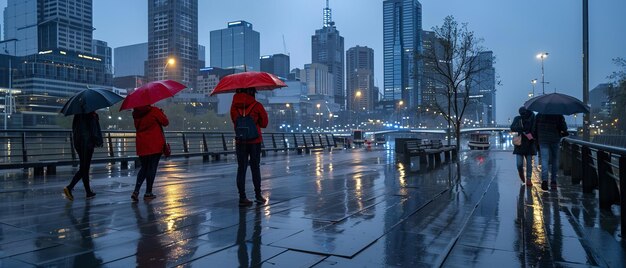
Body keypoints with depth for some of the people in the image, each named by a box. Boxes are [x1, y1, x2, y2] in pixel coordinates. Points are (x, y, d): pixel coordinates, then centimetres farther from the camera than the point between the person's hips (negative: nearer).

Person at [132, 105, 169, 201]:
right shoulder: (154, 111, -12)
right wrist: (162, 113, 14)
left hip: (141, 145, 5)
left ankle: (136, 191, 4)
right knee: (152, 168, 4)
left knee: (144, 168, 16)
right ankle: (148, 193, 9)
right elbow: (165, 122, -4)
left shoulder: (136, 114, 3)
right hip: (155, 145, -5)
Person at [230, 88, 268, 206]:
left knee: (241, 168, 5)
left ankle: (242, 197, 3)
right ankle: (258, 195, 13)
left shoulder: (234, 106, 0)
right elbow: (264, 123, 2)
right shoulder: (257, 105, -7)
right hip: (255, 141, -2)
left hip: (240, 141, 2)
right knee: (255, 168, 9)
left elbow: (234, 121, 9)